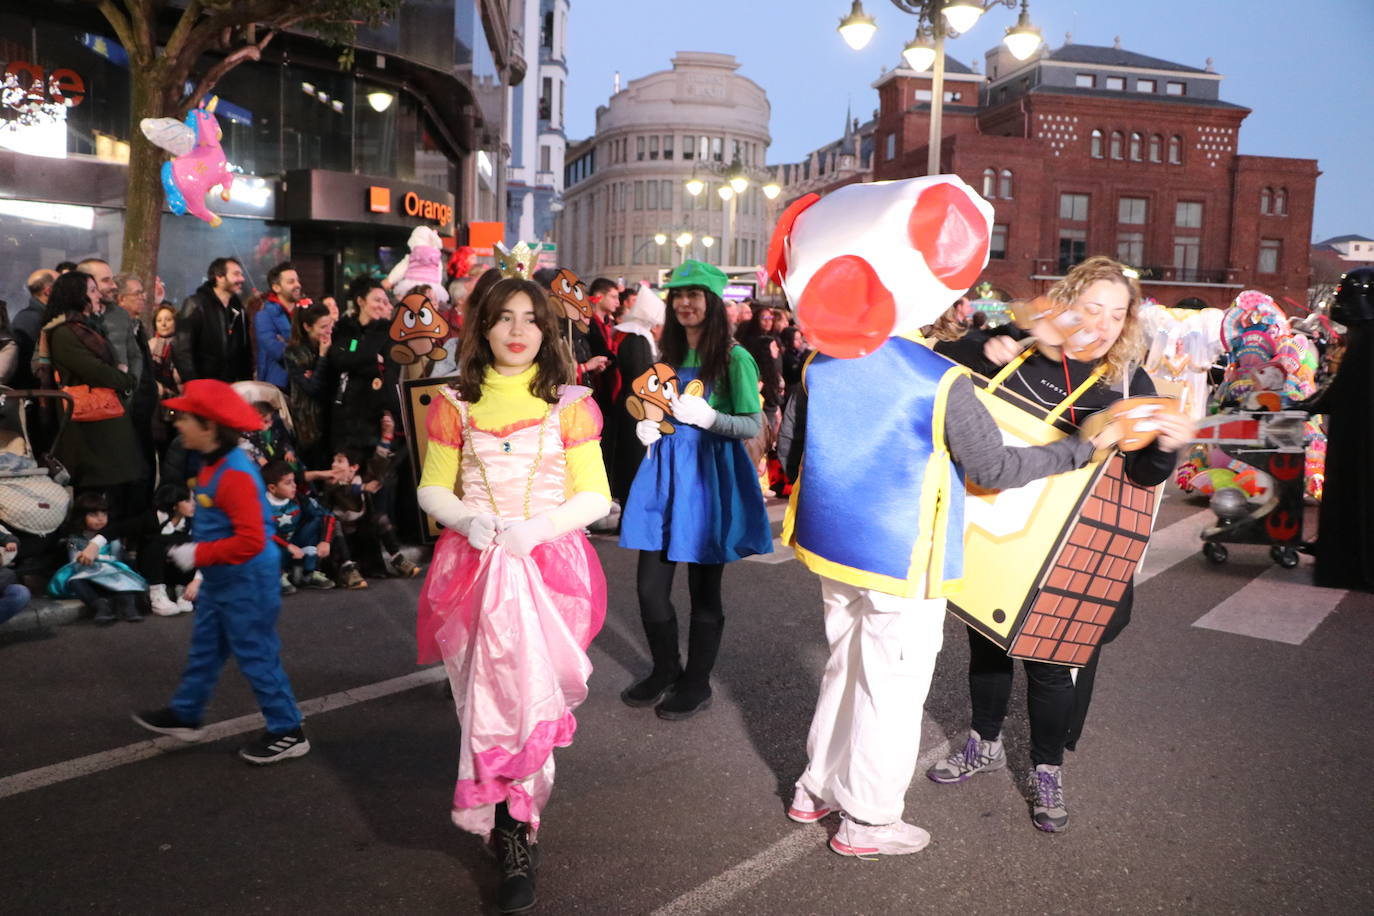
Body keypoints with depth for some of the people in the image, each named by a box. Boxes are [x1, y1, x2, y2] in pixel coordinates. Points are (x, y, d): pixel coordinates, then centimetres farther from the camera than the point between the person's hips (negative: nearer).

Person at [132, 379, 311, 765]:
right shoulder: (213, 466, 5)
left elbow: (250, 541, -32)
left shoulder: (235, 475, -27)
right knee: (205, 648, 23)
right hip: (220, 580, 10)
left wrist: (199, 555, -24)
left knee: (256, 656, 1)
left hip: (247, 583, -10)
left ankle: (288, 733, 14)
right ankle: (185, 716, 41)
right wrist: (198, 554, 14)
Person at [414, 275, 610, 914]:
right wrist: (468, 521, -11)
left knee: (527, 689, -9)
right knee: (483, 690, 0)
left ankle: (511, 834, 6)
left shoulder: (569, 405, 3)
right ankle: (515, 834, 17)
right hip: (474, 565, 1)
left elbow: (595, 497, 1)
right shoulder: (455, 405, 8)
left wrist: (538, 527, -15)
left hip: (550, 563, -1)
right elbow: (432, 490, 11)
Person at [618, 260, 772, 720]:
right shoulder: (670, 354, 13)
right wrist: (645, 426, 2)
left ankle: (697, 683, 24)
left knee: (704, 589, 6)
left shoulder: (734, 358, -7)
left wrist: (708, 417, -24)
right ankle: (665, 670, 29)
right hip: (664, 470, 6)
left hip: (709, 475, -6)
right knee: (650, 584, 6)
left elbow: (753, 425, -8)